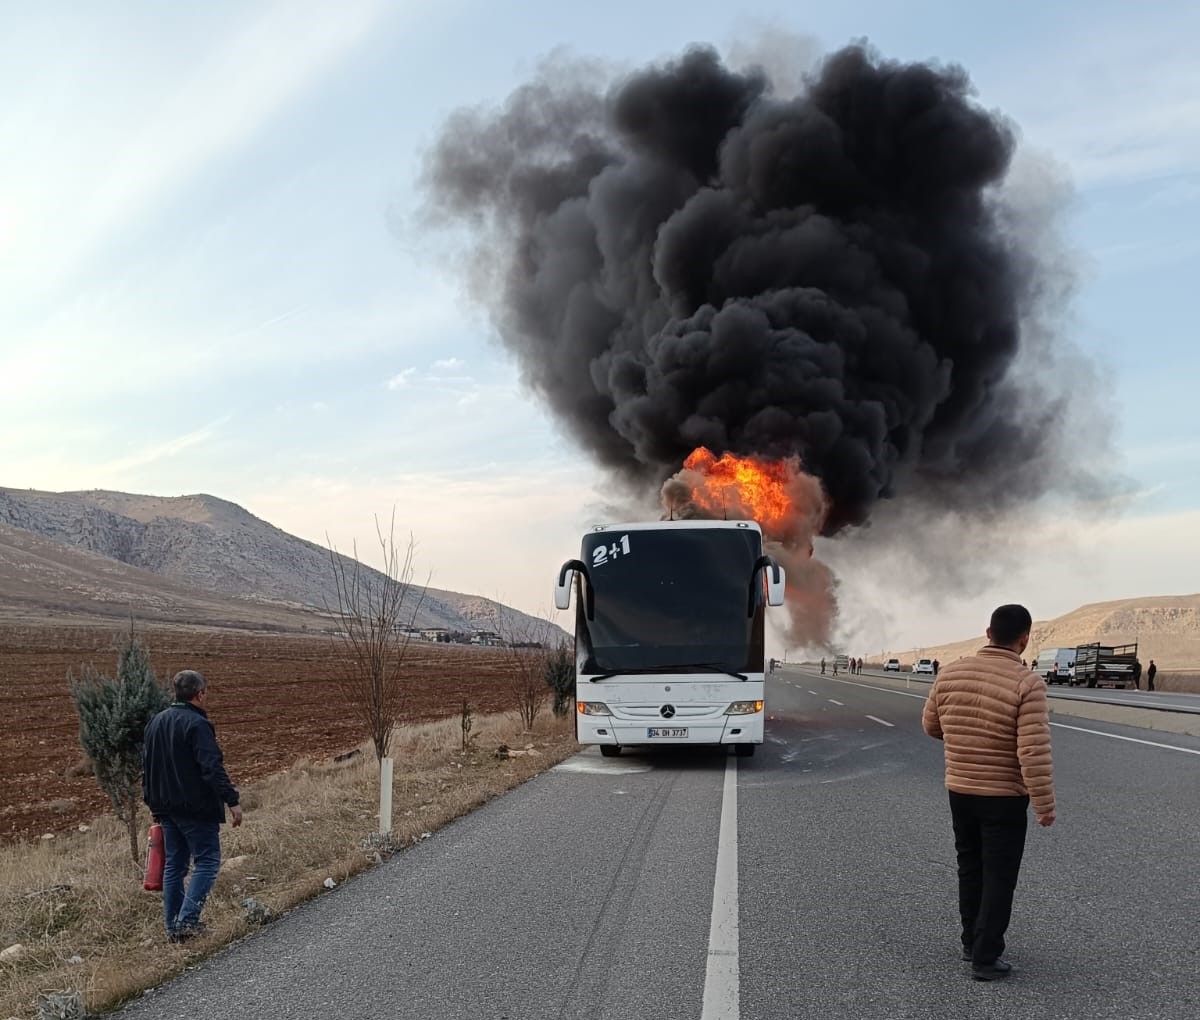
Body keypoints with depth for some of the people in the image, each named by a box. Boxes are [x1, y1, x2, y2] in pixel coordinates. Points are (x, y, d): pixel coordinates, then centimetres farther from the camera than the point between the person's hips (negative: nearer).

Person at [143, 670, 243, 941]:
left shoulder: (156, 722, 12)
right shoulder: (197, 725, -16)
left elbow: (147, 766, 19)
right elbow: (212, 768, -23)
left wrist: (153, 802, 26)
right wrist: (232, 800, -21)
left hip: (166, 807, 8)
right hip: (196, 807, -8)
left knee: (174, 864, 13)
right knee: (207, 861, -1)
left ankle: (173, 927, 15)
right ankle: (187, 920, -10)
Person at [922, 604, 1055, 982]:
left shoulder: (951, 673, -5)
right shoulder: (1027, 684, -20)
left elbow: (931, 725, 9)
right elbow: (1034, 753, -23)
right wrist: (1044, 805, -14)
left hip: (959, 791, 5)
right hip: (1004, 797, -5)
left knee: (970, 869, 20)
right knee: (999, 877, 7)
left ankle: (972, 941, 32)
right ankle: (985, 958, 10)